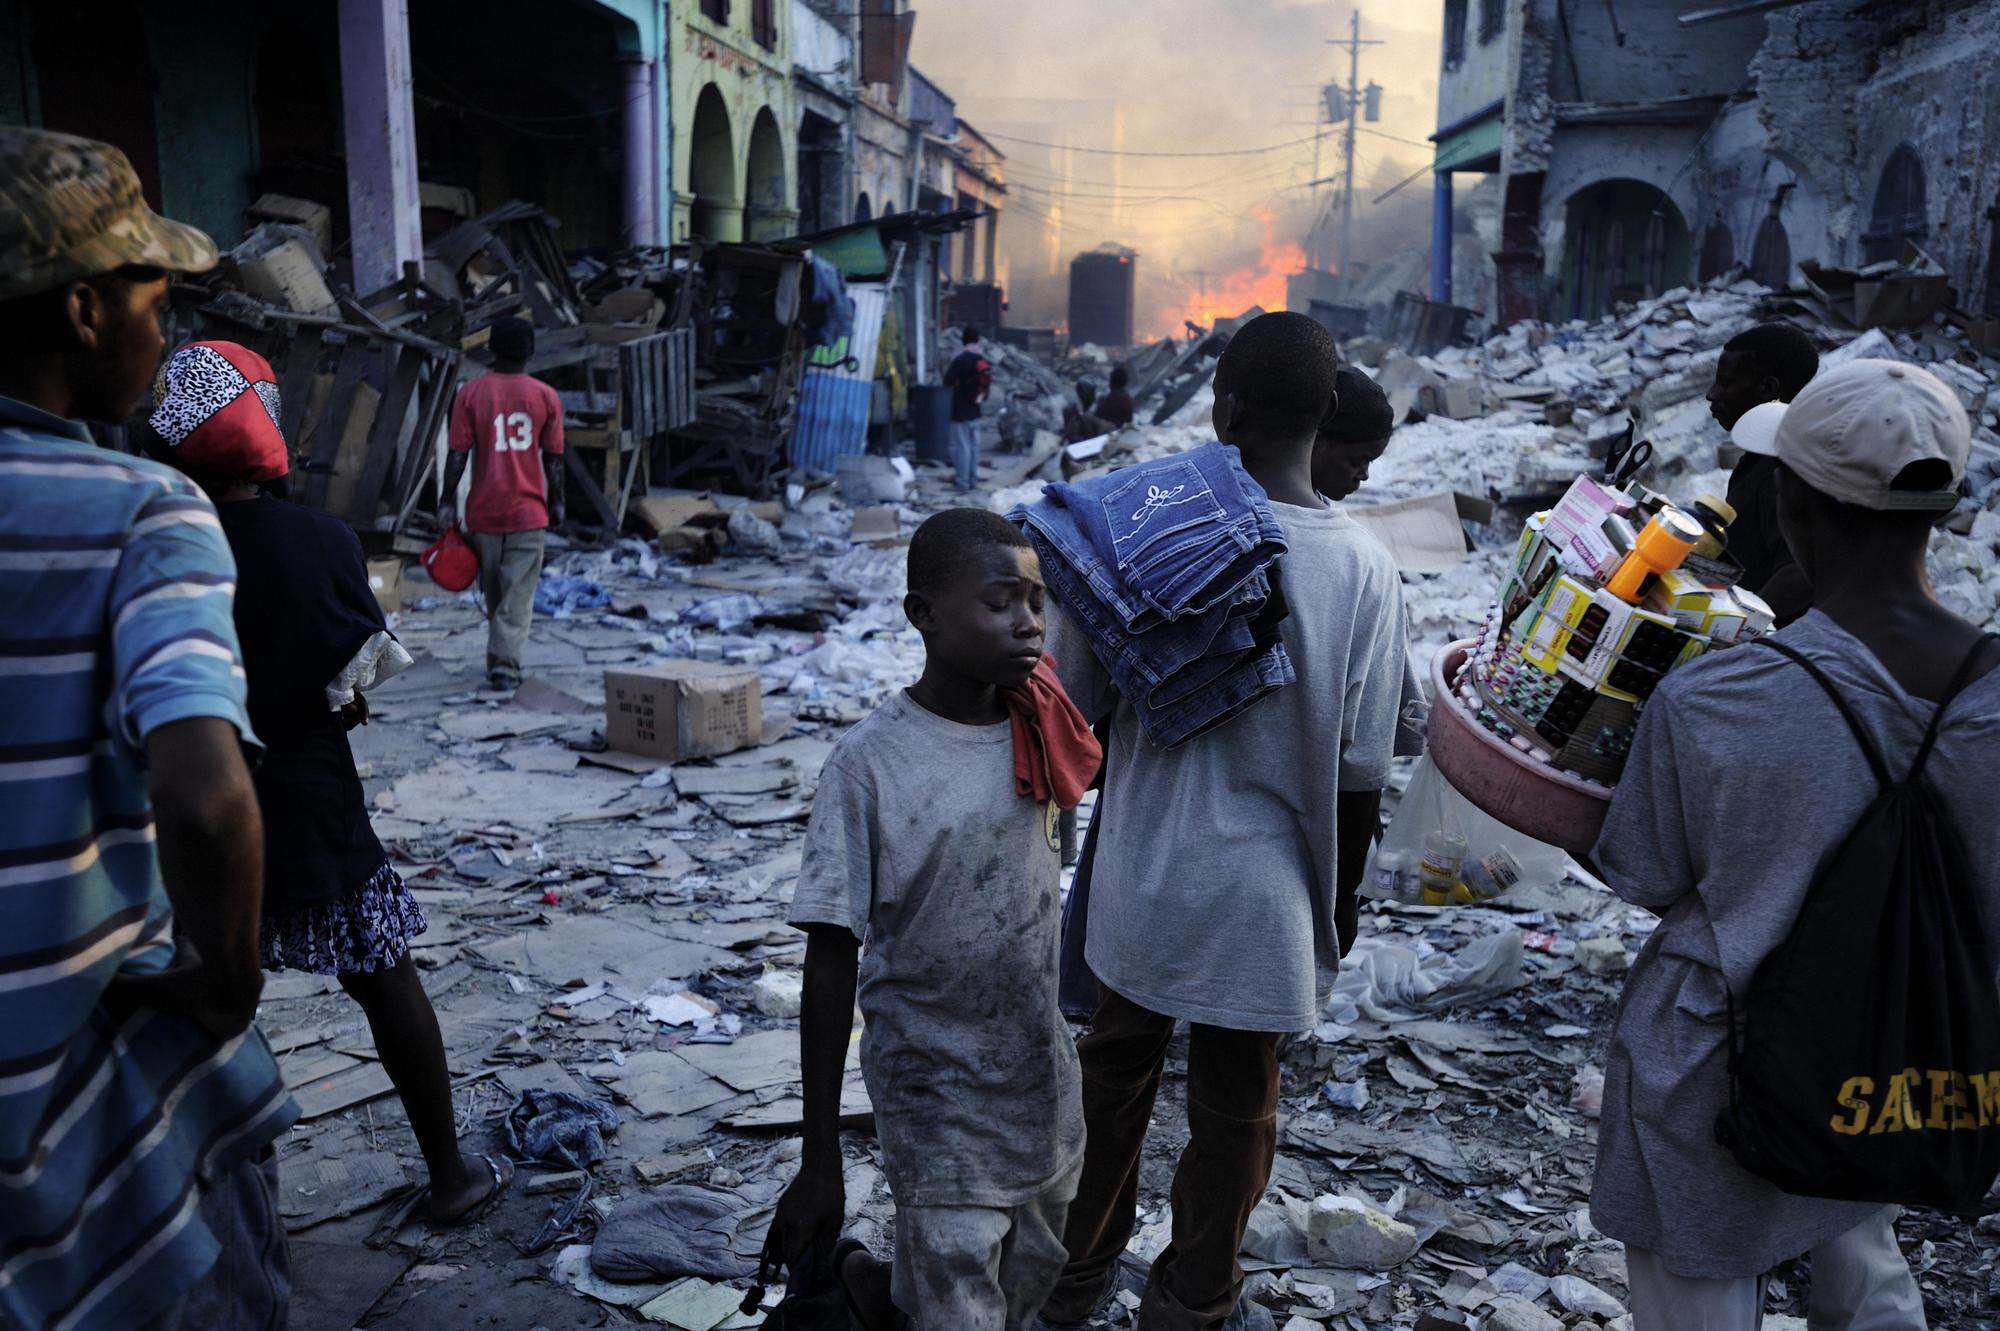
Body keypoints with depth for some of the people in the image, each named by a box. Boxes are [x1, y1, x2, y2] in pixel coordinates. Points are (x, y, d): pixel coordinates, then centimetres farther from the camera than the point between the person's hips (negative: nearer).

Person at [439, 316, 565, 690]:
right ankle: (505, 663, -11)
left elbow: (458, 454, -6)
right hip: (529, 510, -1)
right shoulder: (546, 396, -1)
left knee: (493, 590, 16)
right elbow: (554, 459, 1)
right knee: (519, 593, 0)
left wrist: (447, 501, 0)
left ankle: (500, 658, 28)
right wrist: (556, 503, 12)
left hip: (484, 509, 1)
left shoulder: (471, 393, -2)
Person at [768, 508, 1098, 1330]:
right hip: (935, 1101, -5)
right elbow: (831, 967, -14)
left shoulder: (1040, 722, -7)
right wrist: (820, 1162, -11)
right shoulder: (869, 763, -19)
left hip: (1044, 1079, 5)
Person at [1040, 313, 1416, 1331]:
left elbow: (1069, 702, -8)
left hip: (1138, 876, 2)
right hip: (1261, 895, -2)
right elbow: (1361, 772, -8)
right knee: (1234, 1109, 17)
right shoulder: (1361, 567, -13)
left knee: (1116, 1067, 23)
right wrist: (1342, 899, 7)